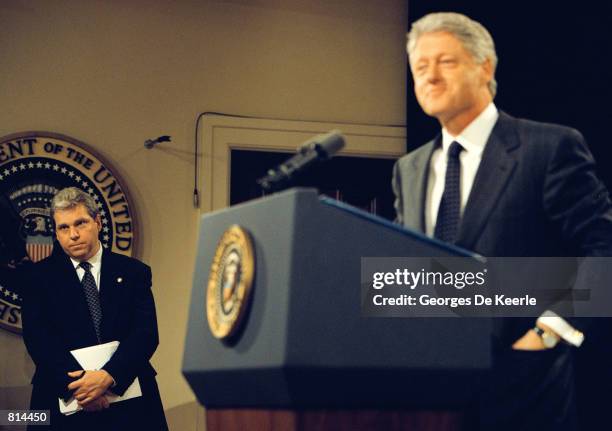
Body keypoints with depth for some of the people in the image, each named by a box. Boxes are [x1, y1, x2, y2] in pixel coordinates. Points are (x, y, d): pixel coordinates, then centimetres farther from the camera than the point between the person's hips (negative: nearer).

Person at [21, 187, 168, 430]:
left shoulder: (134, 272, 5)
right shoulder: (41, 276, 5)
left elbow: (146, 333, -5)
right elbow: (37, 337, -7)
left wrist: (108, 376, -21)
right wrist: (74, 383, -21)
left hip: (129, 399, 1)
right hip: (63, 399, 0)